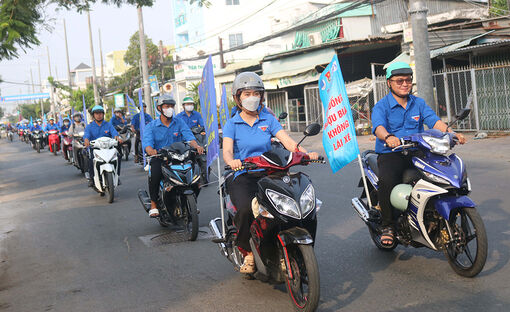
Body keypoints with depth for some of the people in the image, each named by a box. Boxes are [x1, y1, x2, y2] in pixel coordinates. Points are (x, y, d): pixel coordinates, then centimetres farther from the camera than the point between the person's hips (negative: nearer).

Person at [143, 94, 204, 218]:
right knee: (154, 174, -34)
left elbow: (189, 136, -6)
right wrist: (150, 150, -38)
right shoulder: (151, 126, 4)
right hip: (159, 158, -2)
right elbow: (147, 142, -12)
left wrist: (196, 145, -29)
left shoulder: (179, 123, 10)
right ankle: (154, 204, -15)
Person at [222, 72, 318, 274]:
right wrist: (232, 161, -35)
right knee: (246, 209, -32)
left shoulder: (268, 119, 13)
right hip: (243, 177, -2)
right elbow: (227, 151, -10)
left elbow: (287, 141, -1)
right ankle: (247, 252, -9)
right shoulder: (232, 124, 6)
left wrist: (306, 153, -21)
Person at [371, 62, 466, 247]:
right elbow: (378, 126, -19)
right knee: (387, 180, -34)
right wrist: (388, 137, -43)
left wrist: (450, 132, -20)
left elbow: (434, 121, 1)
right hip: (390, 155, -4)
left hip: (416, 153, 4)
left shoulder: (419, 104, 16)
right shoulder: (381, 106, 1)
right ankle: (388, 225, -15)